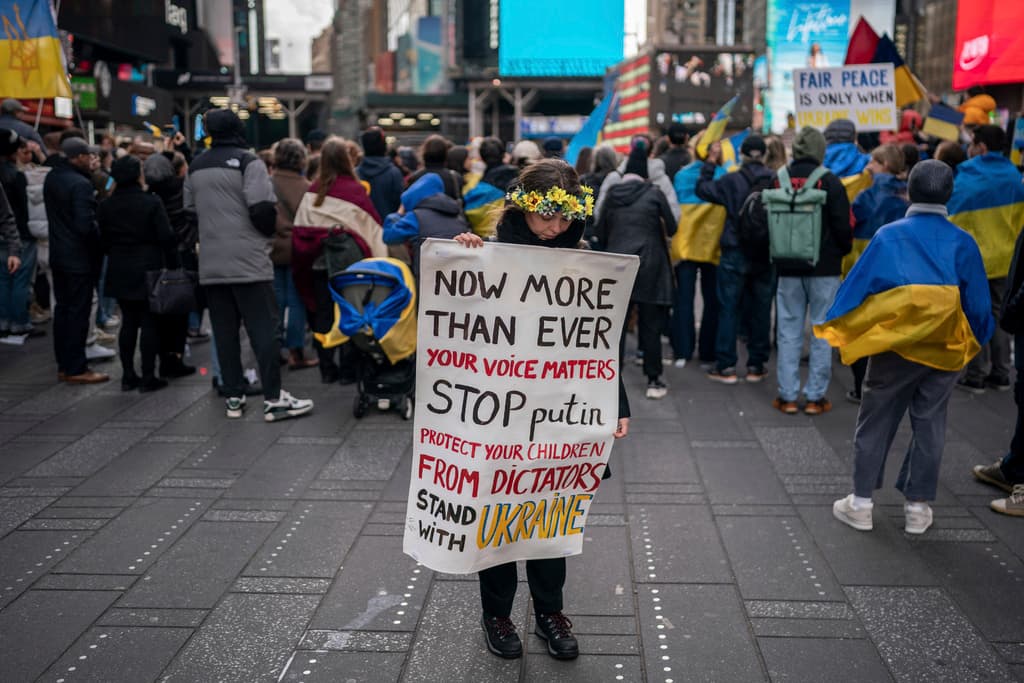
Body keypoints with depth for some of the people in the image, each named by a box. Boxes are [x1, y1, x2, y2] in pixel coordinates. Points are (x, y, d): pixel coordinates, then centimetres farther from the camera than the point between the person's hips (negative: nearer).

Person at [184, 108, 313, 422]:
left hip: (211, 264, 6)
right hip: (248, 262, -6)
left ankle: (233, 397, 12)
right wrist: (268, 232, 2)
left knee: (224, 331, 9)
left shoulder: (195, 167, 11)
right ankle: (274, 398, -4)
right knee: (263, 329, -3)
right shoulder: (248, 162, -10)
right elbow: (263, 210, -17)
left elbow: (190, 212, 16)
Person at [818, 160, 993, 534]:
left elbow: (857, 285, -7)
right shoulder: (963, 242, -5)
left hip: (894, 347, -1)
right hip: (945, 351, 1)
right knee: (929, 427, 13)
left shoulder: (888, 236, -8)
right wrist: (974, 339, 15)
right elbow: (978, 301, -1)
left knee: (875, 424, 10)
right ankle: (918, 507, 18)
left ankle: (861, 504, 14)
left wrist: (834, 327, 4)